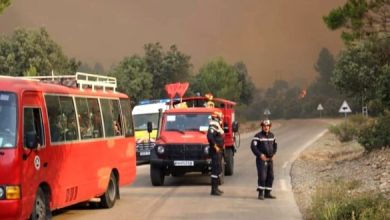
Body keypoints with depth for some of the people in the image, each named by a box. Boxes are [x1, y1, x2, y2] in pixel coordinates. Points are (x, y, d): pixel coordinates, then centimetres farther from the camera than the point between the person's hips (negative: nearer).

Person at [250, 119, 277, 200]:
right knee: (262, 176, -13)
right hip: (261, 159, -7)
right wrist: (260, 155, -19)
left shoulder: (272, 135, 11)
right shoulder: (258, 136, -9)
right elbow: (253, 146, -14)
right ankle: (261, 194, -9)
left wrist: (273, 154, 11)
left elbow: (275, 145, 25)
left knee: (270, 176, 7)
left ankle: (267, 193, 16)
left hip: (270, 159, 7)